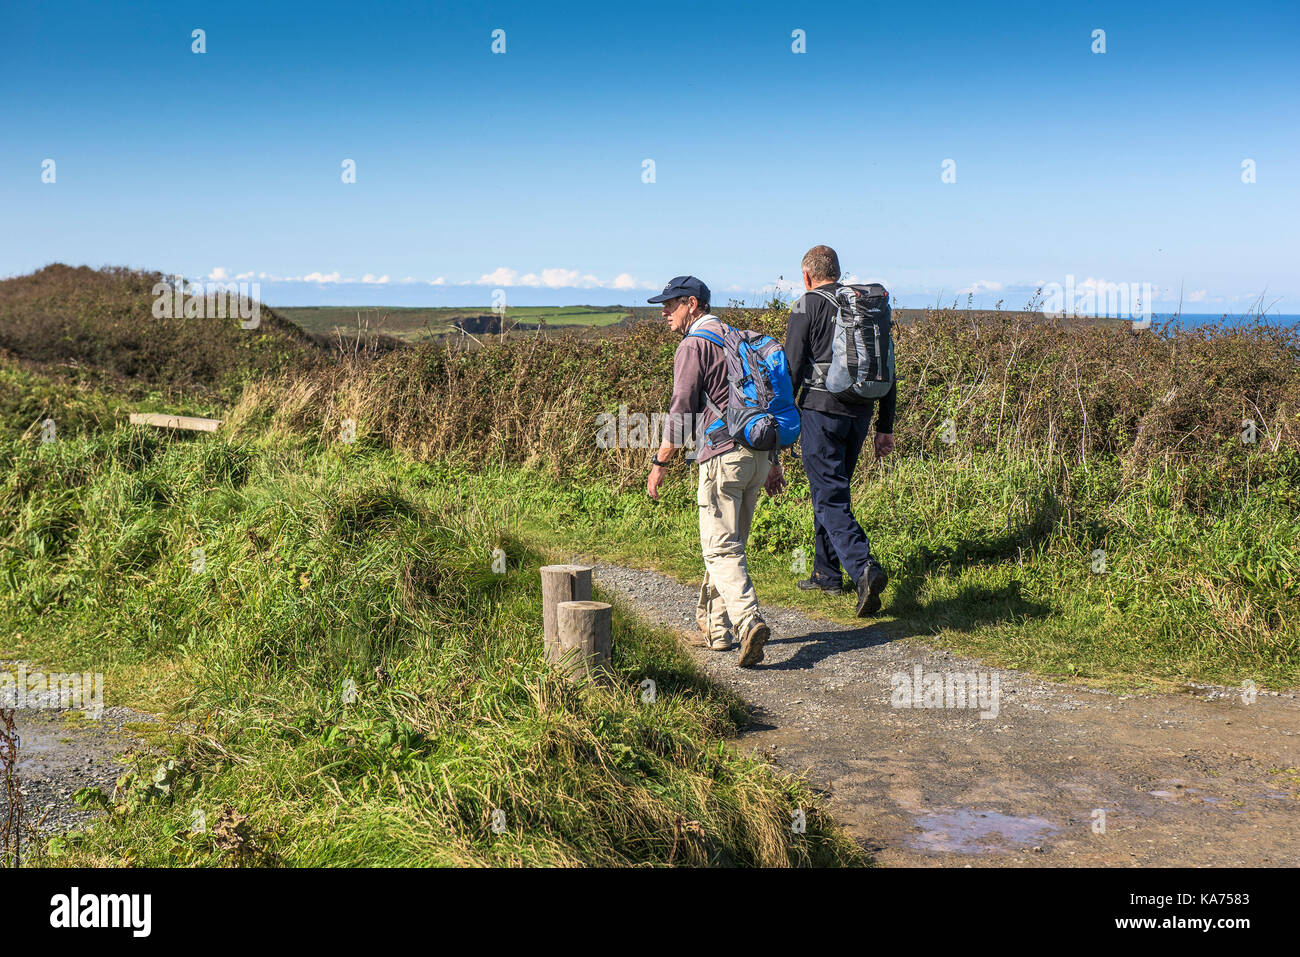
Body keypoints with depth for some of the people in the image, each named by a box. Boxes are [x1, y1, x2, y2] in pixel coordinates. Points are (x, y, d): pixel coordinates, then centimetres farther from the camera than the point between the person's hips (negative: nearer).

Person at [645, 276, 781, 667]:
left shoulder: (694, 345, -6)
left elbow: (682, 408, -12)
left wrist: (660, 462, -6)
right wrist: (770, 462, 24)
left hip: (722, 455, -8)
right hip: (757, 452, 8)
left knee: (721, 549, -10)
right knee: (729, 543, 16)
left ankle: (749, 622, -26)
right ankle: (715, 627, 21)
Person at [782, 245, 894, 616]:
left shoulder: (808, 305, -2)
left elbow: (791, 367, -8)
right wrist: (885, 427, 18)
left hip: (821, 408, -6)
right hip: (860, 413, 6)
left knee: (831, 497, -8)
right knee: (830, 489, 19)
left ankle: (864, 569, -25)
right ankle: (827, 573, 26)